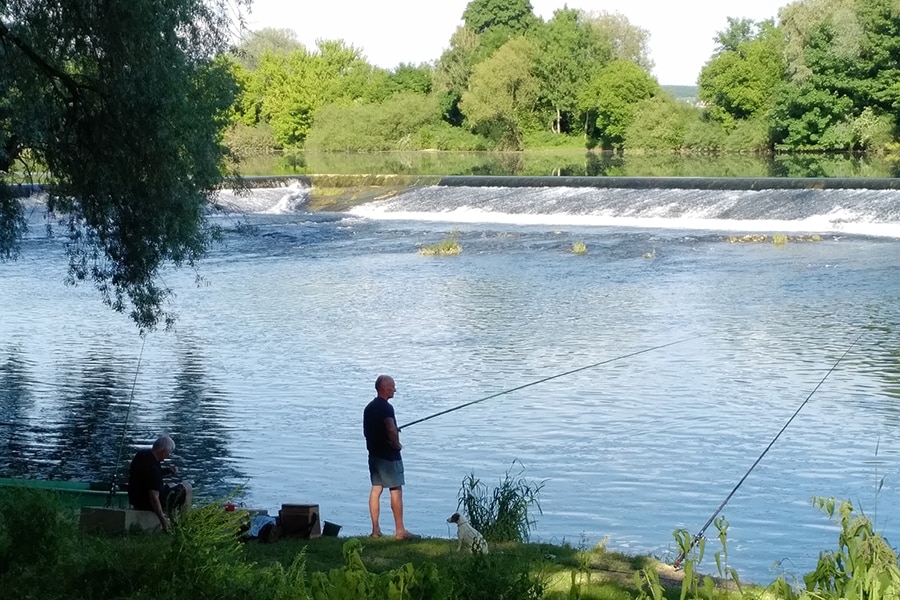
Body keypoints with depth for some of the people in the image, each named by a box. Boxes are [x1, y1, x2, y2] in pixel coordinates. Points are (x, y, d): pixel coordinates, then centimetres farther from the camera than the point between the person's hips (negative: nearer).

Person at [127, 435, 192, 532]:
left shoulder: (140, 454, -4)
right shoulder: (153, 467, -32)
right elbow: (154, 498, -33)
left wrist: (168, 470, 3)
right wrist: (163, 520, -26)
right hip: (149, 505, -9)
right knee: (186, 488, 3)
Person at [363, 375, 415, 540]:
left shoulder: (369, 407, 12)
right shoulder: (386, 407, -16)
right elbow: (392, 430, -29)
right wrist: (397, 444, -14)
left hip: (374, 453, 9)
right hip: (389, 455, -8)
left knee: (376, 489, 8)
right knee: (396, 490, -3)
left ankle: (375, 529, 9)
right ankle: (399, 530, -2)